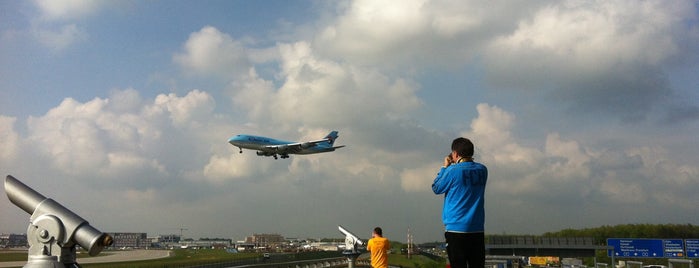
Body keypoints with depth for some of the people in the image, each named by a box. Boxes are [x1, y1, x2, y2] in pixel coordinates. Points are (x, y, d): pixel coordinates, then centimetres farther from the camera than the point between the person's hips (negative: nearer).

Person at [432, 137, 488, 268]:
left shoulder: (453, 171, -11)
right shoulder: (482, 170, 5)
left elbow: (436, 188, 2)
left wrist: (445, 167, 10)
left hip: (456, 228, -5)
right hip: (478, 229, 5)